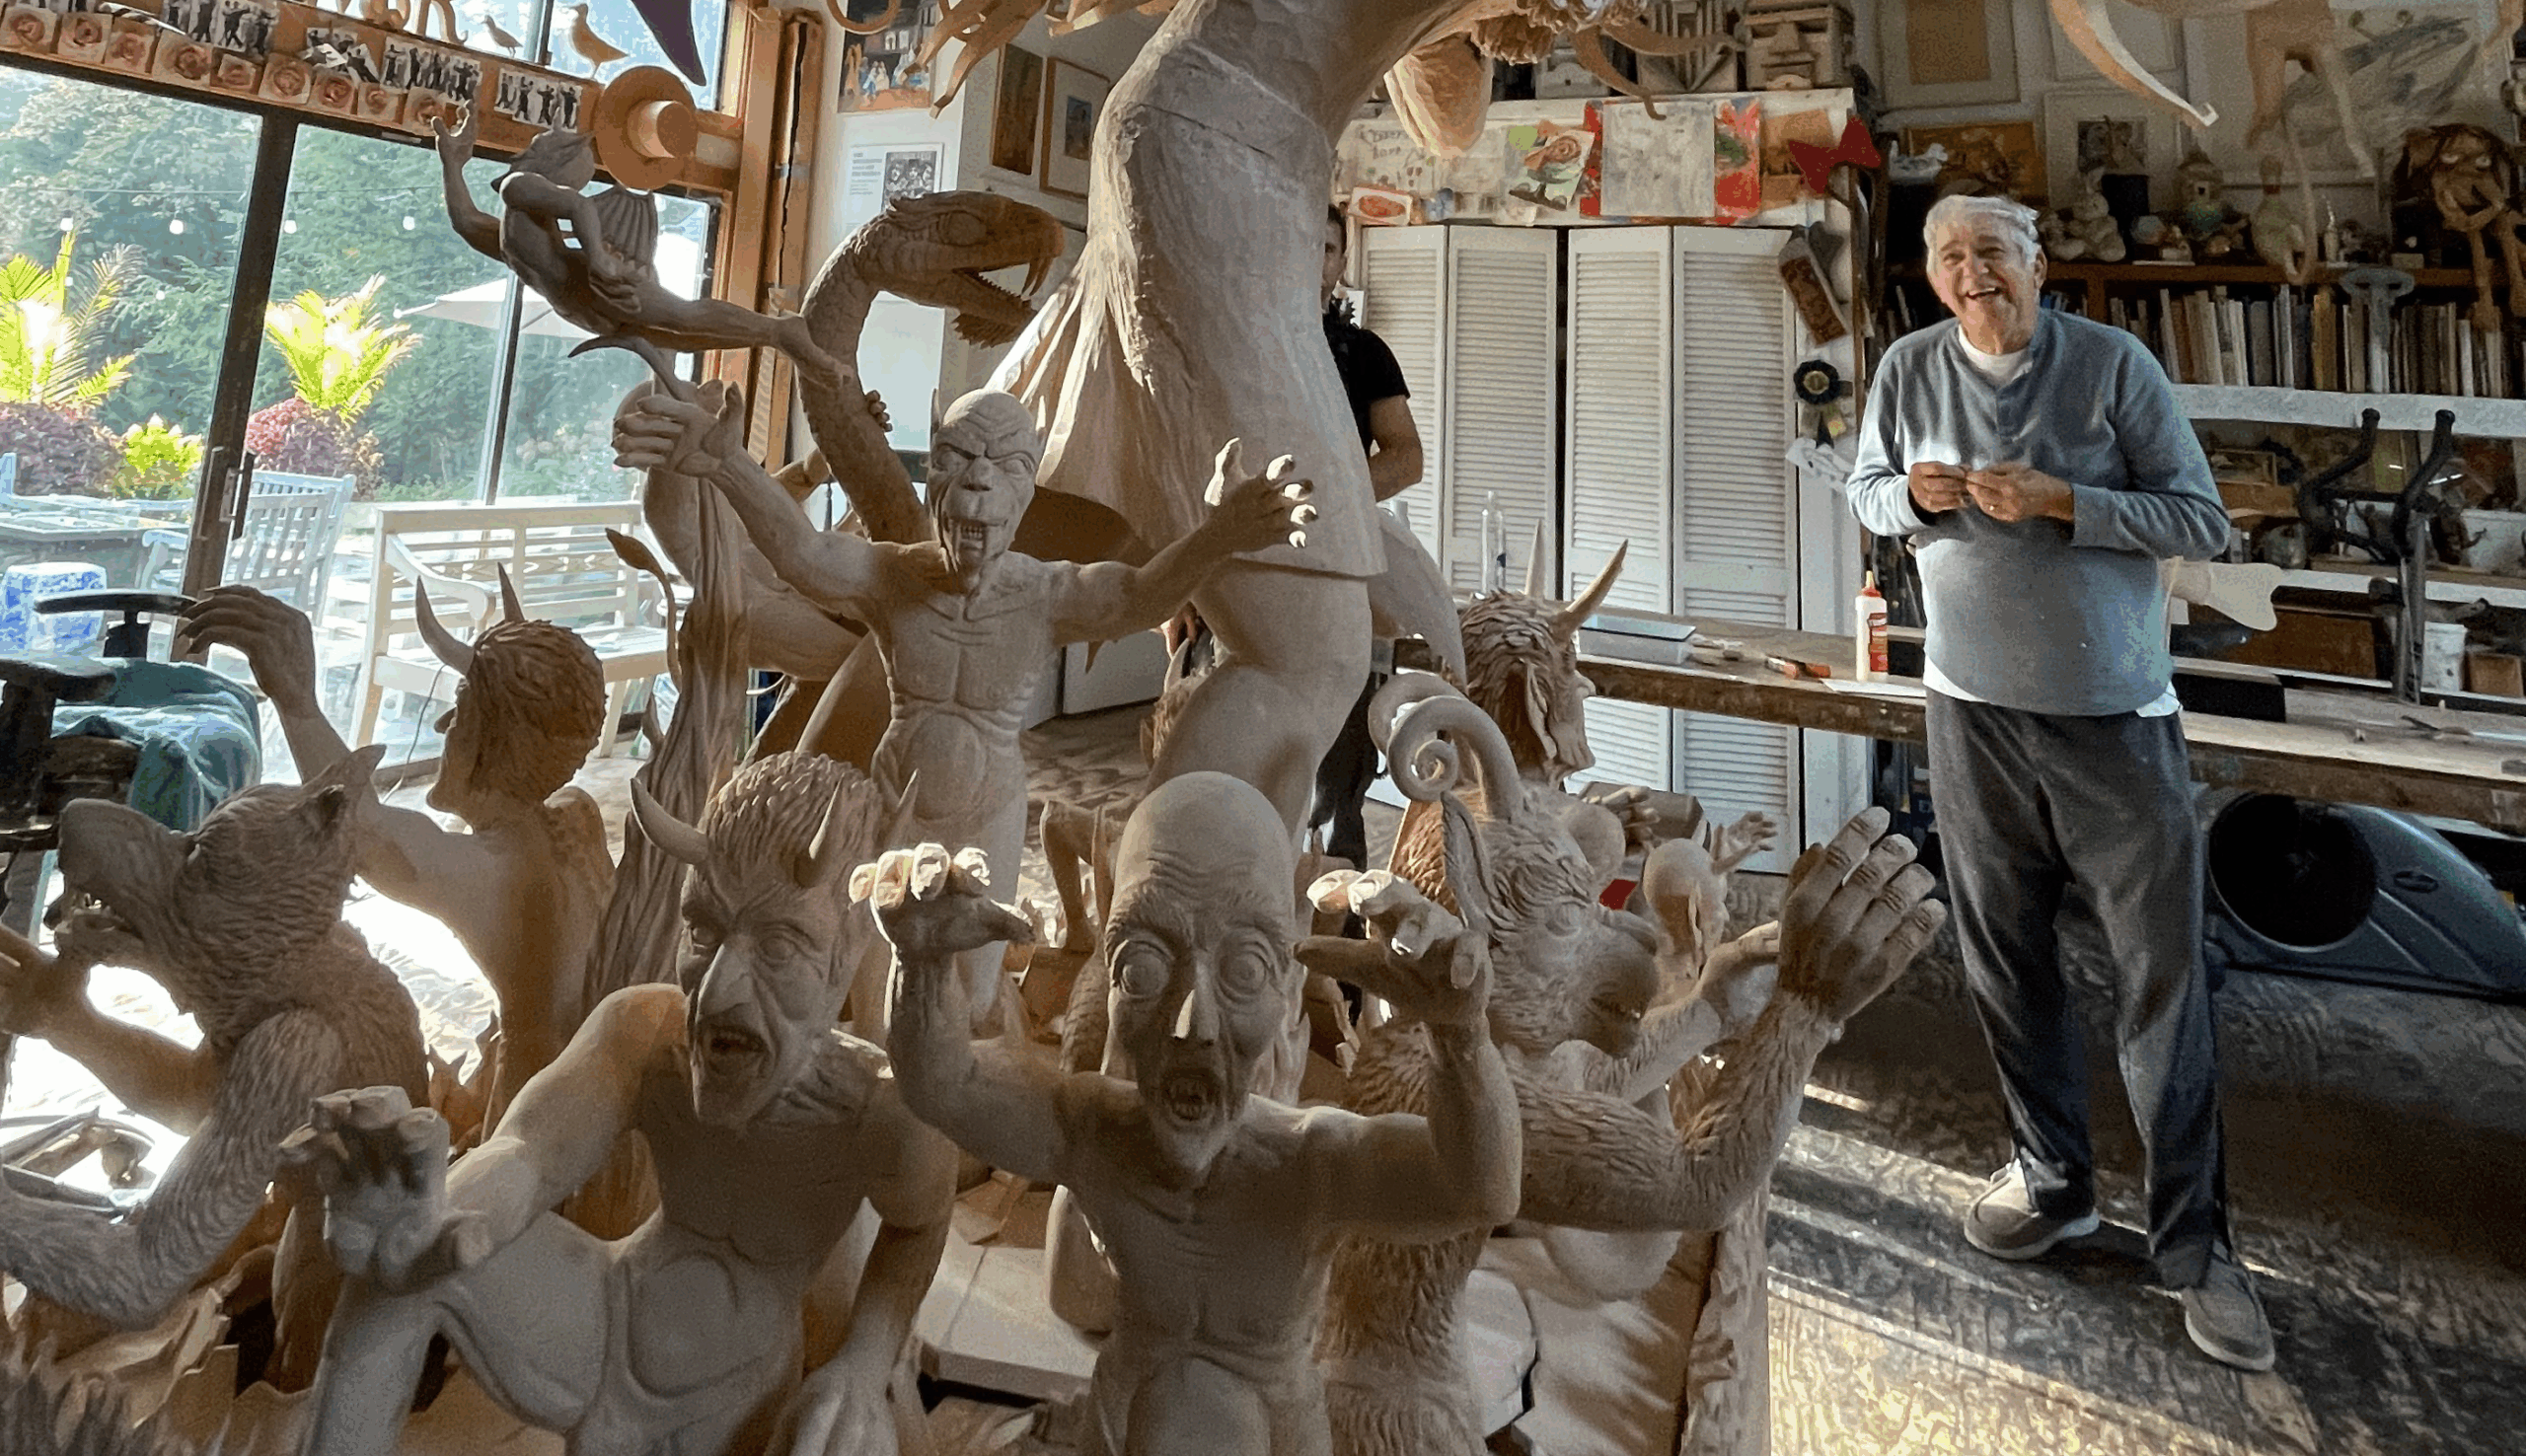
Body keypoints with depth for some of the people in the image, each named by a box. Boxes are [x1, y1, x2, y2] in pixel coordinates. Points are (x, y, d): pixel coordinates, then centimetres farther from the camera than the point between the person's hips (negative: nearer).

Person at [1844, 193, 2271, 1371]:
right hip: (1975, 711, 3)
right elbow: (1865, 494, 11)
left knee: (2162, 975, 1)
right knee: (2006, 959, 11)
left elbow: (2203, 519, -6)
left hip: (2116, 714, -2)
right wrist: (1913, 494, -11)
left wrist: (2060, 499, -20)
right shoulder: (1910, 369, 1)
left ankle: (2192, 1240, 15)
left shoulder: (2115, 364, -7)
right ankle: (2053, 1178, 29)